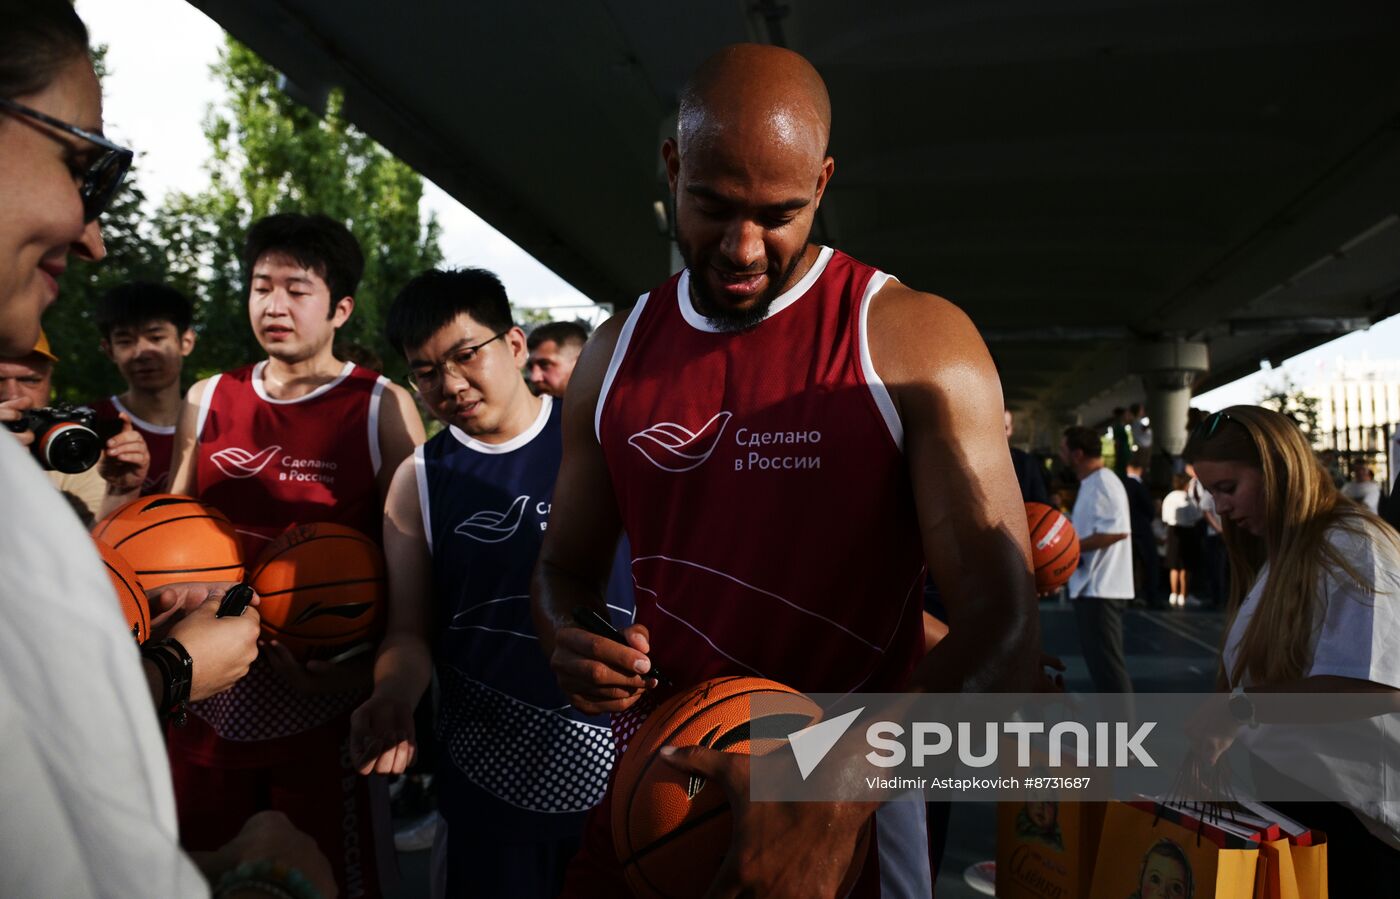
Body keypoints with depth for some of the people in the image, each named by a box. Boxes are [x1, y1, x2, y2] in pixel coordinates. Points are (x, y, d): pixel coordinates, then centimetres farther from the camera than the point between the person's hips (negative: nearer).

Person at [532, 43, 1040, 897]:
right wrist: (571, 641, -10)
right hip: (648, 798, 4)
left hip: (846, 823, -4)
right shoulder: (615, 355, 2)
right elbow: (566, 564, 12)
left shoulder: (914, 340, -12)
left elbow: (1003, 634, -17)